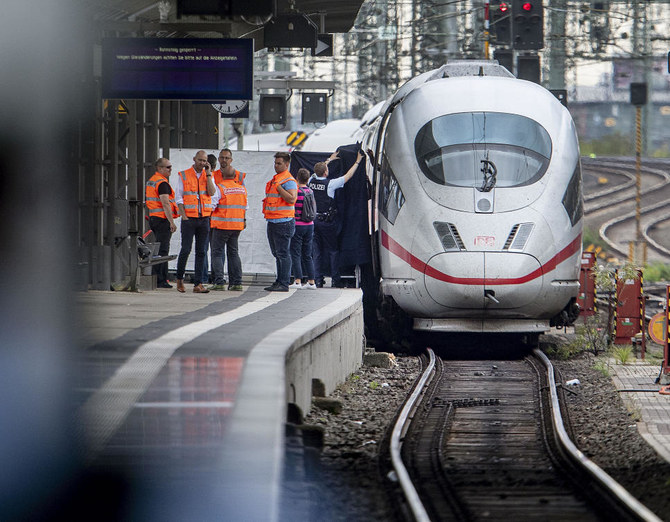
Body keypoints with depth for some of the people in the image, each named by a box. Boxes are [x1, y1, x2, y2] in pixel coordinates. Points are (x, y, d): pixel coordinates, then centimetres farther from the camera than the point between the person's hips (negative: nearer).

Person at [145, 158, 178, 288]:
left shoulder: (150, 181, 17)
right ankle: (160, 281, -10)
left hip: (153, 218, 10)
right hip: (162, 219, -10)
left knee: (160, 249, 15)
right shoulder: (162, 183, -14)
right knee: (162, 250, -8)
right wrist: (172, 222, -20)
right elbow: (165, 204, -21)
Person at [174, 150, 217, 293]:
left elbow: (212, 193, -5)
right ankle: (179, 279, 13)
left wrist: (208, 174, -6)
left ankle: (198, 284, 1)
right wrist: (184, 216, -9)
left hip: (204, 218, 3)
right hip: (189, 218, -3)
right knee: (186, 249, -6)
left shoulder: (208, 176, 11)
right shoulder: (184, 176, 3)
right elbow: (178, 197, 0)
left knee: (201, 252, 0)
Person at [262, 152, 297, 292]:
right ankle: (279, 281, 18)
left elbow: (291, 199, -23)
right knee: (277, 254, 13)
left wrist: (278, 187, -21)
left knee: (283, 253, -9)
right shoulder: (275, 179, 19)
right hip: (272, 222, 10)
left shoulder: (289, 181, -10)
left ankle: (284, 283, -8)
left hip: (283, 222, -10)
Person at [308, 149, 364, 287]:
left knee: (317, 250, 8)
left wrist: (329, 159, 35)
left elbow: (318, 169, 22)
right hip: (327, 222, -4)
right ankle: (335, 280, 5)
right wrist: (357, 162, 7)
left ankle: (318, 280, 6)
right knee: (332, 250, 5)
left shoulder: (311, 181, 0)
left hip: (314, 219, 4)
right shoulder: (330, 184, -14)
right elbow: (348, 176, -5)